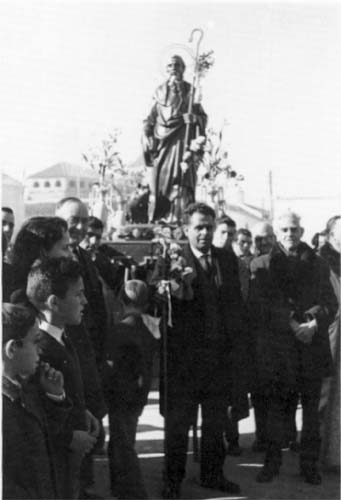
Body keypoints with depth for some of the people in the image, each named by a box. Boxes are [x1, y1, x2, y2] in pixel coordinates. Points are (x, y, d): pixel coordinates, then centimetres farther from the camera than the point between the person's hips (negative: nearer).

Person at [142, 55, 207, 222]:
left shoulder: (190, 91, 7)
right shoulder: (160, 91, 15)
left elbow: (203, 117, 6)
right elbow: (151, 117, 17)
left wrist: (194, 118, -15)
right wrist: (146, 134, 2)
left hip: (181, 140, -3)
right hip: (162, 141, 3)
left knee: (180, 181, -14)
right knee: (158, 181, -2)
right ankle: (156, 221, 2)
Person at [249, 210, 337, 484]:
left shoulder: (317, 264, 11)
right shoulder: (261, 265, 3)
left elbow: (330, 303, 8)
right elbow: (259, 307, -4)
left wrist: (315, 323, -12)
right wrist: (292, 324, -14)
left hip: (313, 345, 2)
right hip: (276, 347, -2)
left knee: (311, 408, 6)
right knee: (276, 407, 5)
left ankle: (310, 463, 17)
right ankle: (272, 462, 17)